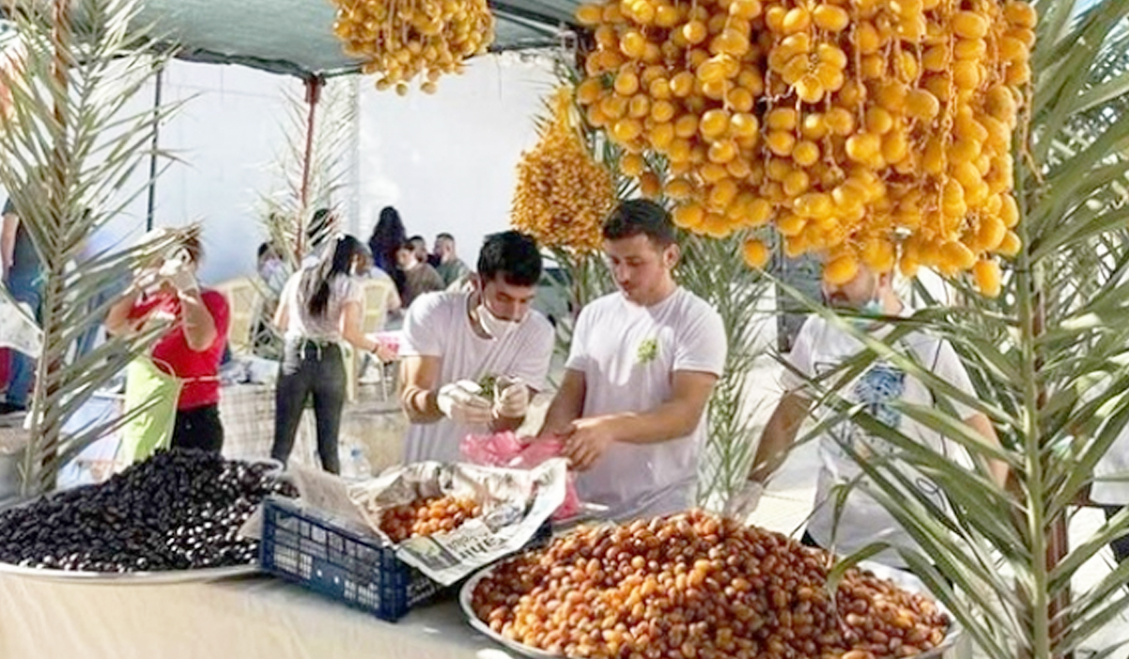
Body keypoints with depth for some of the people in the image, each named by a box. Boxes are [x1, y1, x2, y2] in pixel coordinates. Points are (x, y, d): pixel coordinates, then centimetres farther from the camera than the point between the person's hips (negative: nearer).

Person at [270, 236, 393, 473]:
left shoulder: (298, 278, 9)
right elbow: (348, 332, -14)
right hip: (328, 361, -3)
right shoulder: (349, 285, -4)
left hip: (294, 356, 3)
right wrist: (376, 348, 0)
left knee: (282, 440, 7)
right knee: (329, 443, 7)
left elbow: (279, 323, 13)